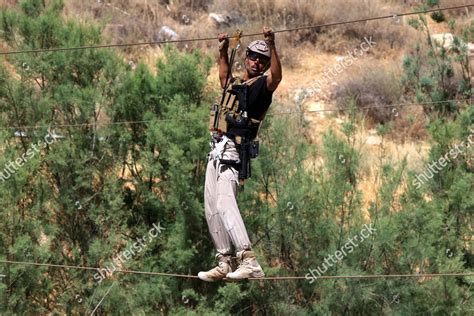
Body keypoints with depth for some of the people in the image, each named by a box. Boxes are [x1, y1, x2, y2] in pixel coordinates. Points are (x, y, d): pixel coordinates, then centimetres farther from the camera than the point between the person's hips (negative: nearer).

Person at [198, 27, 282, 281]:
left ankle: (249, 261, -37)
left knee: (224, 203, -25)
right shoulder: (234, 84, 22)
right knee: (212, 209, 8)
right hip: (217, 151, 9)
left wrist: (272, 46, -31)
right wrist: (223, 49, 42)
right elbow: (224, 75, 46)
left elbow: (276, 77, -23)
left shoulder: (262, 85, 0)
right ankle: (224, 264, 14)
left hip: (232, 150, -9)